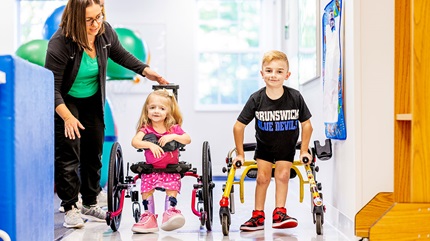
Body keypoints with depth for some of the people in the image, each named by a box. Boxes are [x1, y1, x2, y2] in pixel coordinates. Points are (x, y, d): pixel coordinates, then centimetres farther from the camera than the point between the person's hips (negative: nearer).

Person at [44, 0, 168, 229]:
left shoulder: (105, 31, -14)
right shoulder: (60, 43, -29)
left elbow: (121, 55, 8)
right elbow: (52, 86, -26)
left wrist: (147, 71, 0)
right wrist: (68, 118, -31)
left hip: (93, 101, 6)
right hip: (65, 102, -5)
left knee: (94, 152, 10)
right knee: (68, 154, -9)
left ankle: (90, 203, 23)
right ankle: (70, 208, 2)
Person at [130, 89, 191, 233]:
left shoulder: (173, 128, 1)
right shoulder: (145, 129, -3)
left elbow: (188, 139, -12)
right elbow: (134, 142, -21)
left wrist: (173, 136, -26)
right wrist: (150, 144, -36)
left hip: (171, 168, 0)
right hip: (151, 168, 0)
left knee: (172, 188, -18)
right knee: (146, 189, -13)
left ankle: (170, 211, -7)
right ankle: (149, 216, -4)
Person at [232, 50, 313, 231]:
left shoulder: (295, 97, -22)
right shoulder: (256, 99, -22)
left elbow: (306, 124, -9)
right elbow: (239, 126, -14)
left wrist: (304, 151, -9)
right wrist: (240, 154, -11)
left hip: (286, 147, 0)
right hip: (264, 145, 0)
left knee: (282, 175, -10)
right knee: (262, 177, -4)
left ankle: (279, 213, -1)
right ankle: (258, 216, 6)